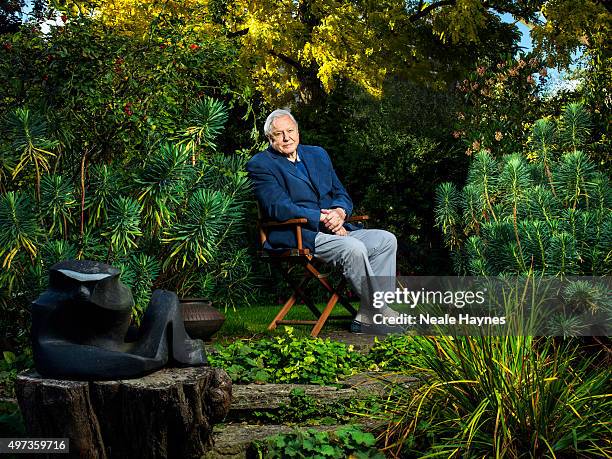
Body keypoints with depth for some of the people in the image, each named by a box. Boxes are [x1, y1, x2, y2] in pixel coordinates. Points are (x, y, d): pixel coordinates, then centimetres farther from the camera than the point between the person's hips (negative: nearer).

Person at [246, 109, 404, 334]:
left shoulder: (318, 154, 19)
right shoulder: (260, 165, -2)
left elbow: (342, 195, 17)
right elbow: (279, 208, -14)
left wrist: (339, 212, -8)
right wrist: (323, 218, -18)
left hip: (335, 229, 8)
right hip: (296, 236, -8)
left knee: (386, 240, -8)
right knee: (353, 248, -30)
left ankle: (366, 318, -11)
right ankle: (380, 315, -17)